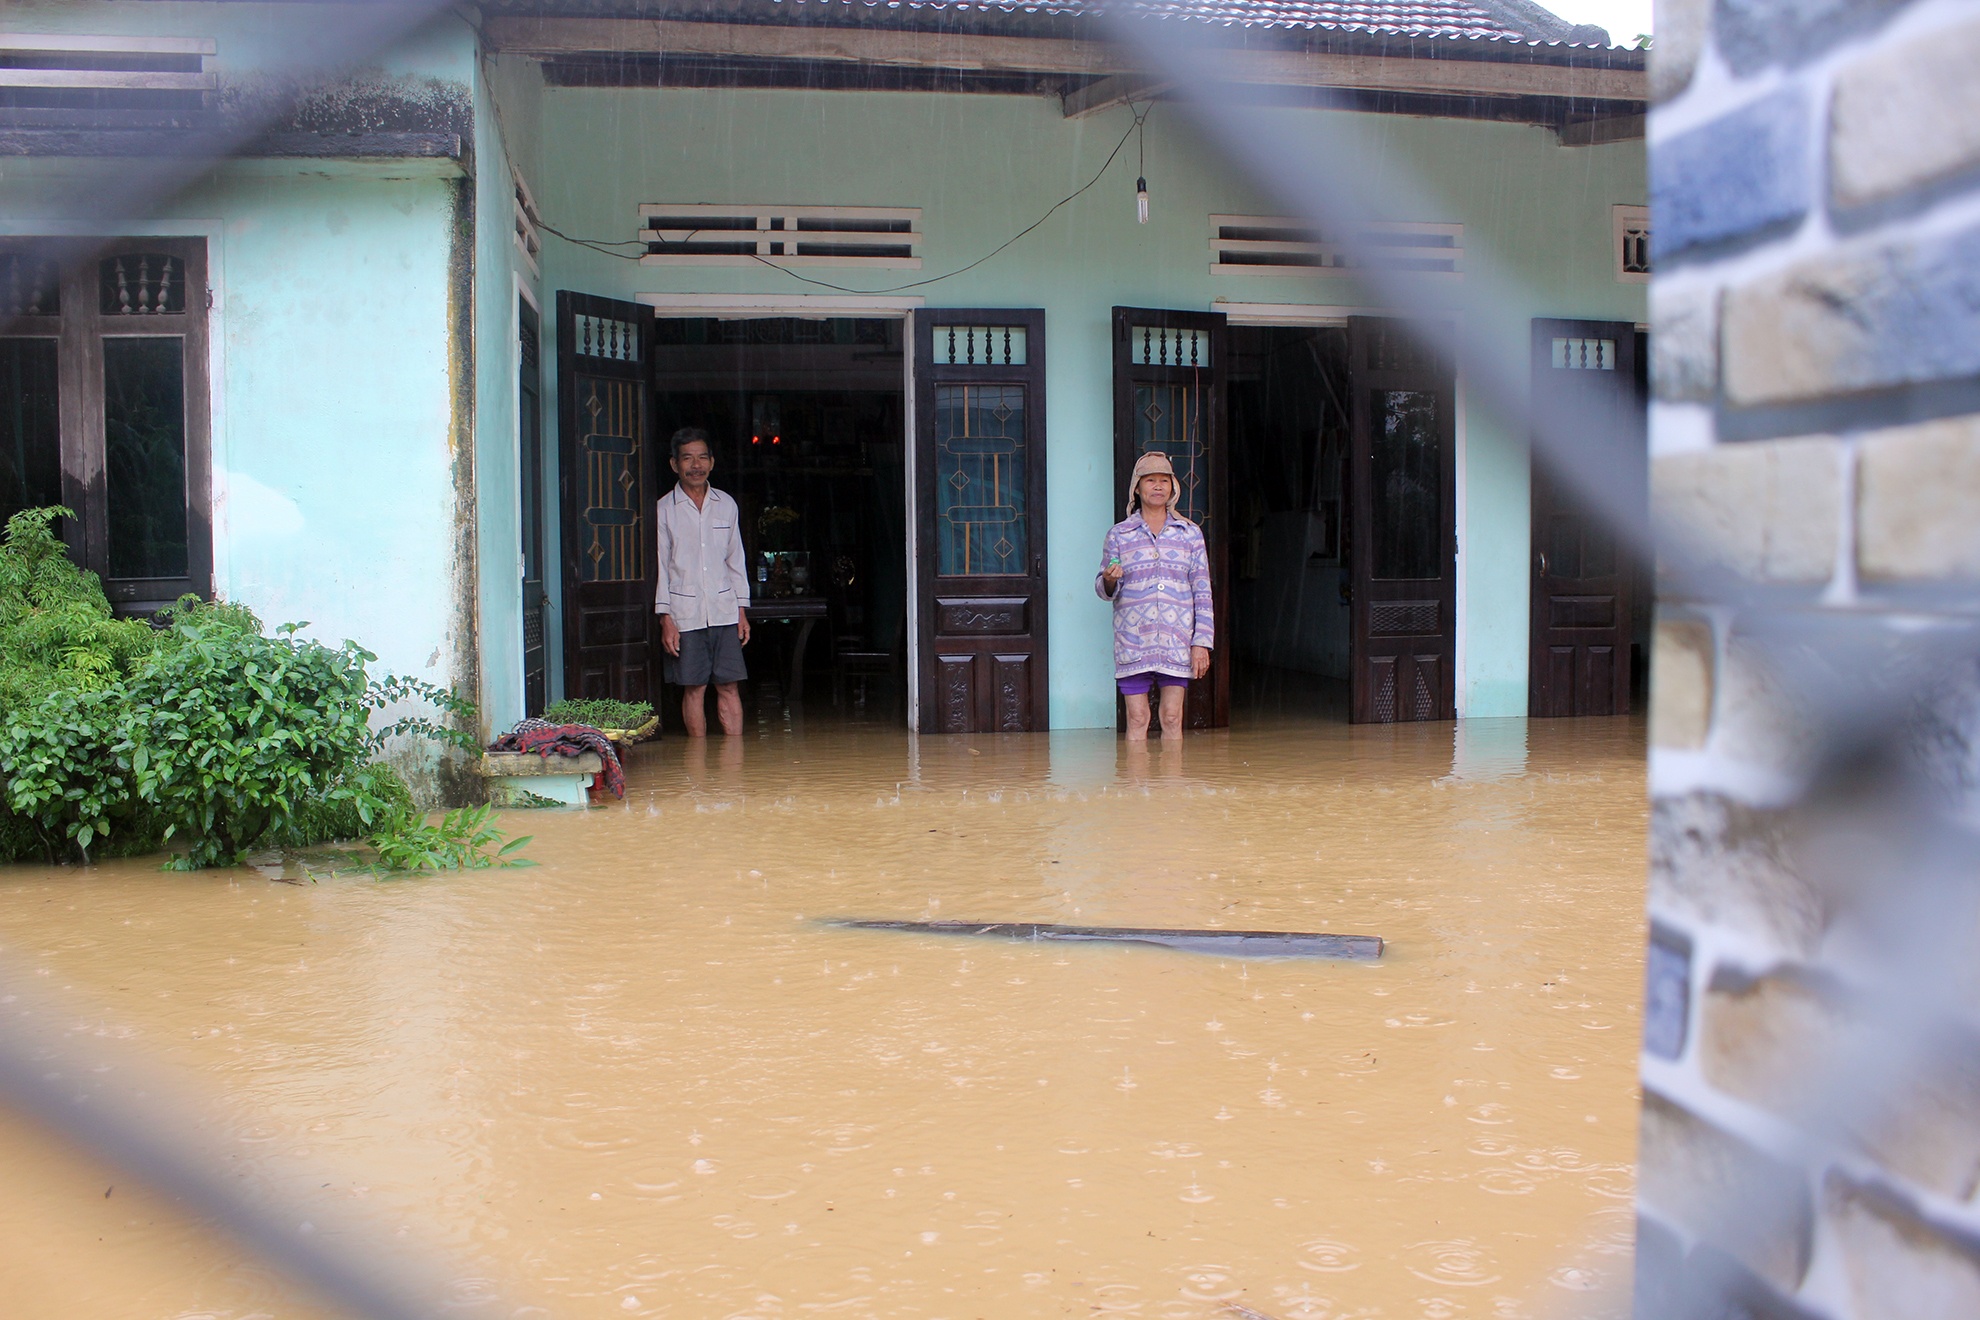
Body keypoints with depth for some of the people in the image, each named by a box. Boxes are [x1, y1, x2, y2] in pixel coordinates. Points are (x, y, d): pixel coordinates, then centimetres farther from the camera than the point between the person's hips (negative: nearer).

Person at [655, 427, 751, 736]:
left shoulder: (726, 505, 11)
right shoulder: (663, 510, 1)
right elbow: (660, 566, 0)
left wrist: (742, 611, 10)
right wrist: (665, 619, -7)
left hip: (725, 613, 2)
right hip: (685, 614, -2)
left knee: (729, 687, 1)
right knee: (694, 688, 1)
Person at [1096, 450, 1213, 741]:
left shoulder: (1190, 533, 10)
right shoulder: (1119, 534, 9)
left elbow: (1202, 592, 8)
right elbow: (1104, 589, 12)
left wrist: (1202, 643, 1)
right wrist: (1109, 581, -13)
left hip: (1177, 643, 0)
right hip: (1133, 642, 0)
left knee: (1172, 718, 0)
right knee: (1137, 719, -2)